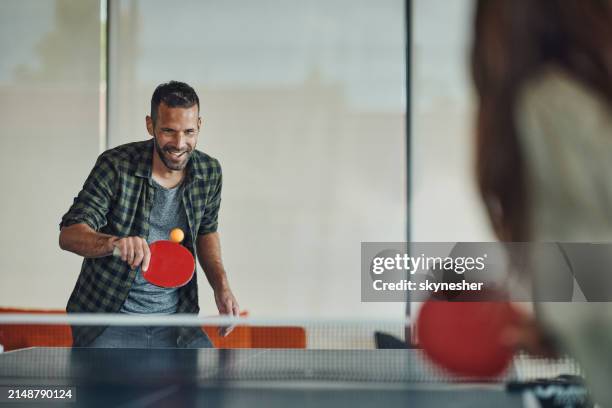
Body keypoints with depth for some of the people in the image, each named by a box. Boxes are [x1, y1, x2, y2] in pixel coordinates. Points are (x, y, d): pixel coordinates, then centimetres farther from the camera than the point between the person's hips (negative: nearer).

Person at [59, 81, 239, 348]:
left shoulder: (209, 172, 0)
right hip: (109, 323, -3)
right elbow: (68, 235, -18)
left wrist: (221, 286, 4)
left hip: (176, 325, 4)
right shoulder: (116, 165, -14)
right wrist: (114, 242, -38)